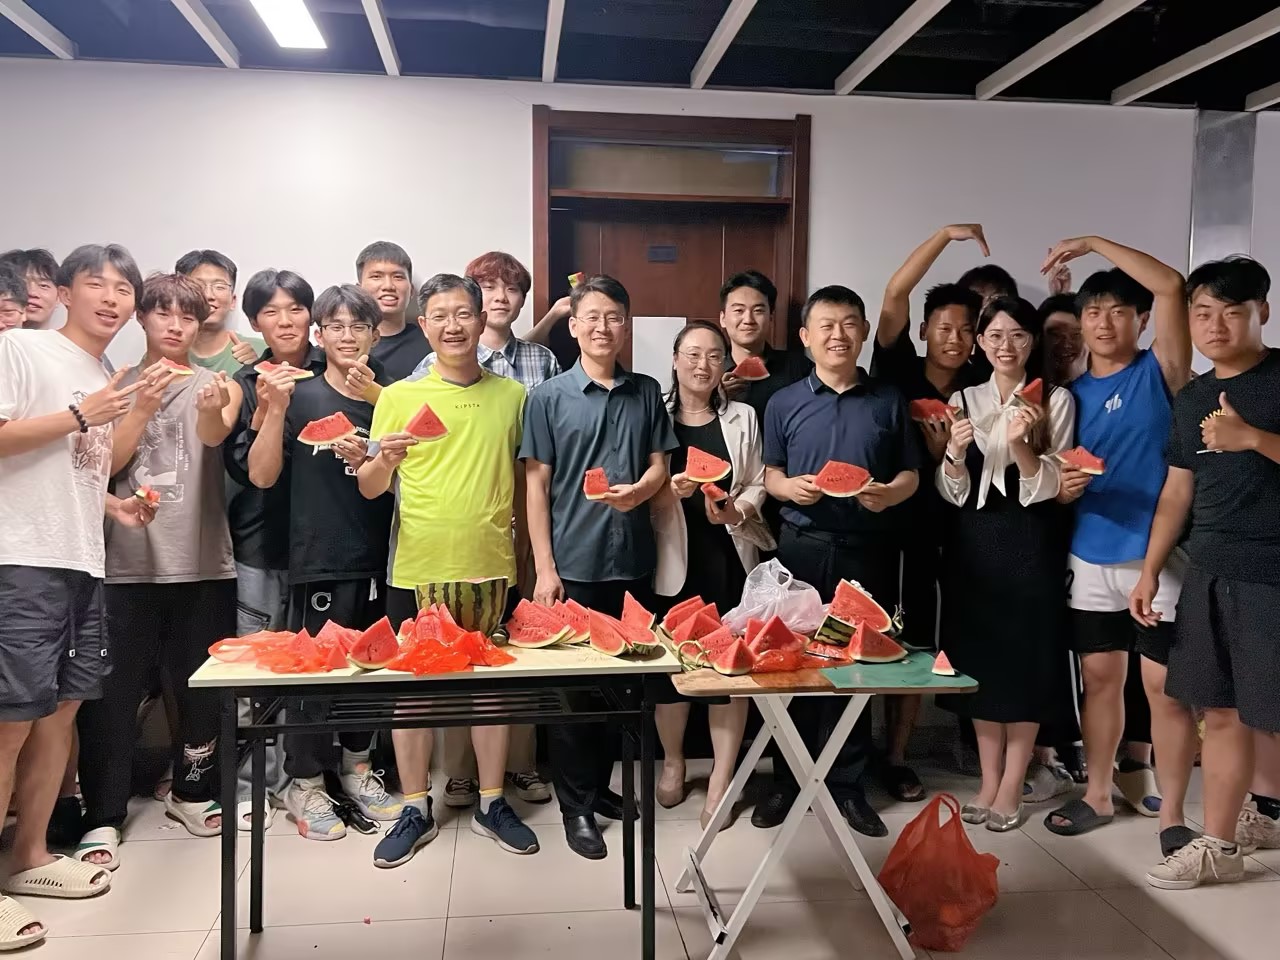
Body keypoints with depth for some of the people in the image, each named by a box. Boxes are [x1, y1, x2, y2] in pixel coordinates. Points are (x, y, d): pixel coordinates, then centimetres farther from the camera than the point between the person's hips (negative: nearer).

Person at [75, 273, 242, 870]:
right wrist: (142, 408, -19)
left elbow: (214, 435, -17)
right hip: (127, 563, 0)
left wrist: (212, 410, -41)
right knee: (112, 692, -1)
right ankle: (103, 816, 10)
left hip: (202, 563, 0)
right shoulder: (116, 385, 9)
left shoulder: (214, 386, 6)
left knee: (201, 687, 9)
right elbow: (107, 463, -4)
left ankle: (191, 790, 28)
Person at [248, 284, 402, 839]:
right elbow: (261, 475, -7)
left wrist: (368, 464, -7)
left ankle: (357, 767, 31)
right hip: (319, 558, -4)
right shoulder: (301, 398, -2)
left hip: (378, 557, 4)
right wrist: (276, 409, -17)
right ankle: (304, 784, 18)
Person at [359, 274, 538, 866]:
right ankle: (416, 810, 23)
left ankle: (492, 804, 26)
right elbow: (370, 489, 0)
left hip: (490, 567, 1)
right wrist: (386, 458, -20)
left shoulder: (512, 396, 4)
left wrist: (516, 529, 3)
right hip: (416, 569, -1)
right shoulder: (399, 397, 0)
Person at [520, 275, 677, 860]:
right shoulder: (549, 397, -2)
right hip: (572, 564, -3)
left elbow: (659, 466, 9)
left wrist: (640, 489, -16)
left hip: (632, 561, 3)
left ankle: (598, 785, 30)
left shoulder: (647, 393, 8)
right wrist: (543, 568, -9)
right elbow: (536, 485, -3)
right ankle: (576, 805, 16)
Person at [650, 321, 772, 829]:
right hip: (673, 558, -1)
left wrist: (734, 511, -11)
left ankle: (721, 778, 14)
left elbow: (758, 485, 8)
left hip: (730, 556, 2)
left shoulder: (743, 418, 12)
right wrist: (670, 491, -18)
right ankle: (673, 762, 28)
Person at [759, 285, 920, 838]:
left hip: (867, 550, 0)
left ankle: (846, 783, 20)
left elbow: (911, 473, 7)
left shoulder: (889, 401, 5)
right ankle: (787, 779, 19)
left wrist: (890, 493, -15)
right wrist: (789, 487, -15)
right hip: (802, 548, 0)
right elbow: (769, 474, 7)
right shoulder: (784, 403, 3)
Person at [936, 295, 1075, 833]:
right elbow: (951, 493, 3)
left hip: (1028, 543, -3)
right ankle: (988, 782, 20)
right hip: (971, 542, 3)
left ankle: (1011, 790, 12)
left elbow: (1049, 487, -7)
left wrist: (1020, 445, -23)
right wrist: (954, 453, -17)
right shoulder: (963, 400, 7)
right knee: (977, 658, 7)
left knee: (1026, 659, 1)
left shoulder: (1057, 401, -1)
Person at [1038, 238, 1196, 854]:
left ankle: (1171, 814, 11)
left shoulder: (1159, 373, -1)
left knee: (1164, 684, 0)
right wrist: (1063, 487, -8)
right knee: (1101, 678, 12)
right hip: (1091, 556, 4)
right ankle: (1099, 794, 24)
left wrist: (1093, 243, -9)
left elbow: (1172, 287, -14)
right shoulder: (1072, 392, 11)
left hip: (1158, 554, -4)